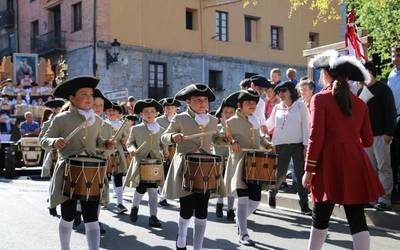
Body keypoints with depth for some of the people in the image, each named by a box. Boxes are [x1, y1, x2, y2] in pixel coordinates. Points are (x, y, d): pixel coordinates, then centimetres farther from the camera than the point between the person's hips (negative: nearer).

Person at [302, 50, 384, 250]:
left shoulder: (320, 99, -4)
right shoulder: (359, 103, 10)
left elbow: (316, 137, -10)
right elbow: (367, 141, 13)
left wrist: (309, 169, -5)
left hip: (330, 163, -4)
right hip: (356, 164, 4)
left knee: (321, 217, 9)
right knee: (357, 219, 4)